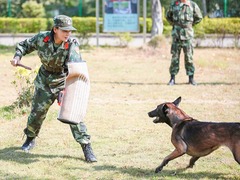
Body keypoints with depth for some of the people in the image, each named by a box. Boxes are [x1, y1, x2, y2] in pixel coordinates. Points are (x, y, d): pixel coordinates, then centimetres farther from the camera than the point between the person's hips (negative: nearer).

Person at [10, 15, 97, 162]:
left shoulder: (72, 44, -23)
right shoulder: (42, 38, -17)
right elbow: (25, 45, 2)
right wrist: (18, 57, -15)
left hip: (64, 81, -2)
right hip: (45, 82, 2)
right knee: (37, 111, 12)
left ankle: (87, 147, -9)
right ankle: (30, 139, 40)